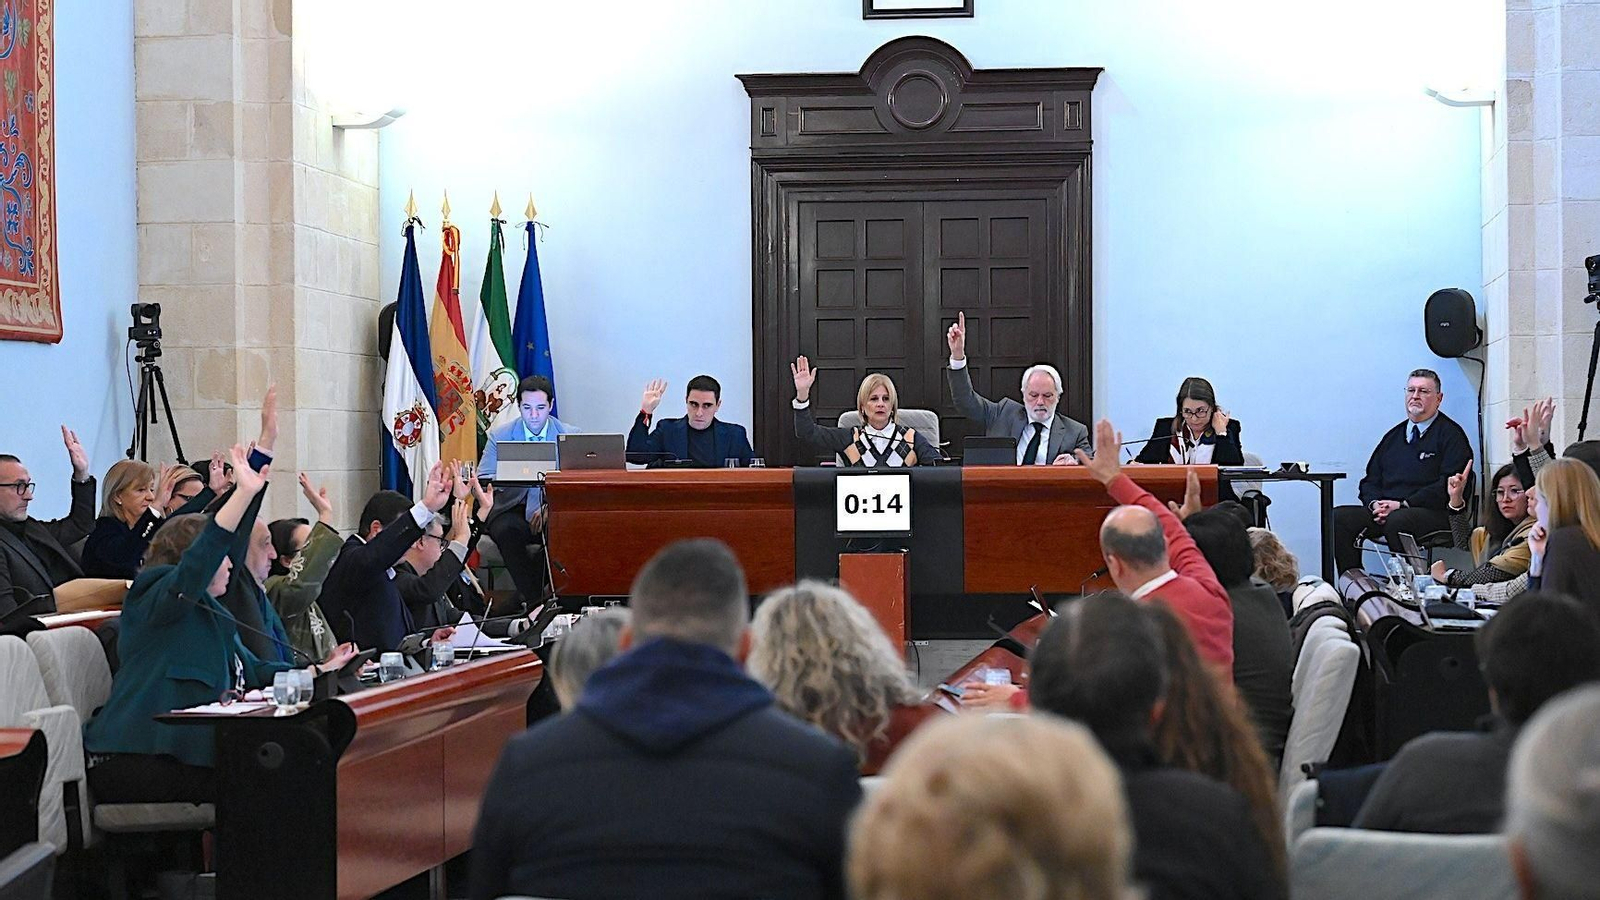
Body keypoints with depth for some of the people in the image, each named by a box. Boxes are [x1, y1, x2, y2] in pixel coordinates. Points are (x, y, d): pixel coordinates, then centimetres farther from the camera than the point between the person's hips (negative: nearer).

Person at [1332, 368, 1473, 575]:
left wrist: (1402, 505, -16)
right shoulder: (1394, 436, 23)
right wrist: (1375, 503, -3)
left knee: (1398, 521, -39)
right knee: (1338, 517, -18)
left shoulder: (1450, 434, 3)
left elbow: (1448, 486, -10)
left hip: (1432, 513, -6)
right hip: (1384, 511, 6)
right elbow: (1370, 480, 22)